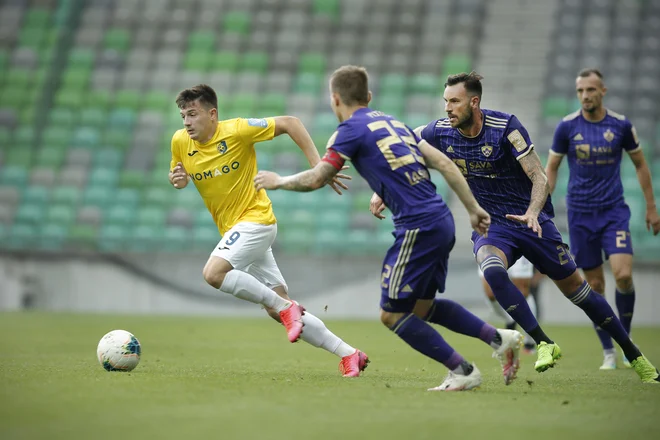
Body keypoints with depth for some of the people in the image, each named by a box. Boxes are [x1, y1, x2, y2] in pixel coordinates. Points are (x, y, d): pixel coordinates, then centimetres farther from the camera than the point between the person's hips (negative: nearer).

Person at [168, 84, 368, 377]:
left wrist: (317, 166, -16)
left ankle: (286, 307, -15)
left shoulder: (236, 131, -16)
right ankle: (348, 354, 13)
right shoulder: (180, 142, 0)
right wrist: (177, 179, -8)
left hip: (255, 219, -7)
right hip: (232, 229, 7)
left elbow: (289, 123, -11)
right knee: (278, 312, 5)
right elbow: (179, 174, 17)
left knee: (213, 273, -29)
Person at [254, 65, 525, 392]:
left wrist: (277, 181, 15)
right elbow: (443, 163, 17)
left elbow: (315, 179, -3)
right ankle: (499, 338, 14)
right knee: (422, 306, 21)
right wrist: (473, 208, 19)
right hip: (442, 221, 9)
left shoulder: (351, 129, -3)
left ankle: (463, 371, -1)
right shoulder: (391, 122, 20)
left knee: (392, 314, 1)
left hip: (418, 227, -8)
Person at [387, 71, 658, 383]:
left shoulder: (505, 127, -19)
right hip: (489, 226, 2)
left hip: (530, 220, -2)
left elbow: (539, 177, -19)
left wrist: (532, 213, -37)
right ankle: (544, 344, -26)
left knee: (574, 287, 3)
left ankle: (633, 355, 20)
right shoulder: (440, 132, -8)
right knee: (492, 270, -33)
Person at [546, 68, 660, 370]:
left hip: (614, 210, 0)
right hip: (580, 215, 0)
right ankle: (608, 351, 13)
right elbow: (551, 167, 6)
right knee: (595, 285, 1)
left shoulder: (621, 125, -2)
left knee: (623, 274, -17)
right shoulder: (567, 127, -3)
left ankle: (626, 339, 4)